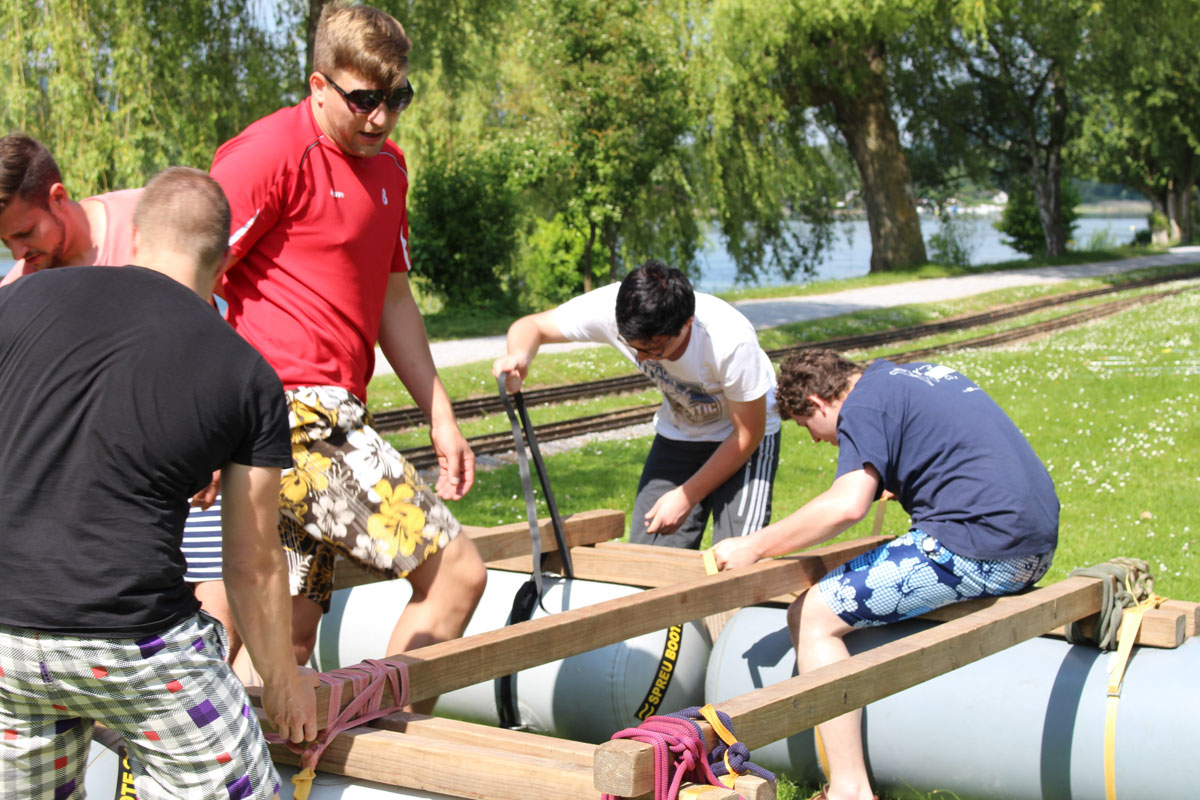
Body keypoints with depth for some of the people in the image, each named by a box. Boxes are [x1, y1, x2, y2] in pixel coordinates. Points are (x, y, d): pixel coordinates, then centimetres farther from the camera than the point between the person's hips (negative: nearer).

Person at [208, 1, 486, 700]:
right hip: (296, 407, -9)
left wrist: (442, 419, 23)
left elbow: (393, 300, 27)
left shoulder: (388, 165, 19)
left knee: (293, 630, 11)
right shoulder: (273, 152, -9)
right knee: (457, 570, -11)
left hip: (331, 414, 9)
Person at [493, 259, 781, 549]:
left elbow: (748, 434, -21)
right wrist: (519, 357, -37)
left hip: (737, 438, -3)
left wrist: (687, 496, -19)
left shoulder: (732, 341, -37)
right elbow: (532, 326, -13)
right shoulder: (607, 308, -29)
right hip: (677, 433, 4)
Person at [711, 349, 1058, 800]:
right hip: (1035, 546, 10)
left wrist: (754, 547, -10)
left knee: (813, 617, -5)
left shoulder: (864, 405, -5)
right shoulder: (920, 375, 22)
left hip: (979, 546, -10)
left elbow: (847, 505, -19)